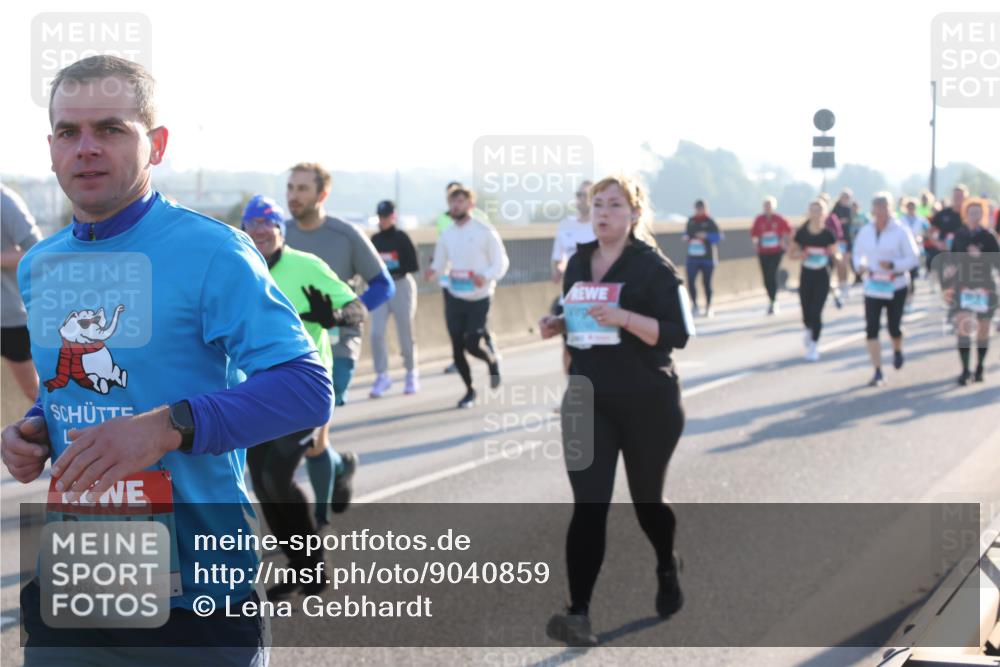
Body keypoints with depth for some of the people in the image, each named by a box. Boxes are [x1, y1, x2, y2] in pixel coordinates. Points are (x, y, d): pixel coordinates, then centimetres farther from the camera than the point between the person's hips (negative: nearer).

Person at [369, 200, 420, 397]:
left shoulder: (401, 238, -5)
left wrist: (396, 267, -23)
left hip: (401, 286, -4)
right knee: (376, 333, -8)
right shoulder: (375, 240, 9)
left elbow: (413, 266, -10)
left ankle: (412, 374, 21)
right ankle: (382, 377, 0)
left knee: (405, 334, 3)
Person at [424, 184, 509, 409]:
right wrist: (433, 271, -12)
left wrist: (486, 277, -25)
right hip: (454, 298, 4)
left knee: (473, 343, -11)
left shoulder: (485, 231, -8)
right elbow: (440, 263, 13)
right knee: (457, 348, 3)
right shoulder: (446, 235, 6)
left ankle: (492, 358, 24)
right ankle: (469, 390, 23)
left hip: (480, 299, -4)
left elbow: (501, 262, -6)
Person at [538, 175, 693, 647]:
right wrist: (557, 325, -1)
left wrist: (624, 318, -29)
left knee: (646, 500, 14)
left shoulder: (653, 267, -10)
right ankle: (578, 615, -16)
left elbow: (678, 333, -17)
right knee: (588, 506, -10)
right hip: (587, 400, 3)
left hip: (648, 404, -3)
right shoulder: (578, 263, 7)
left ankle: (667, 568, 46)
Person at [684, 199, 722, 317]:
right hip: (692, 257, 3)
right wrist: (686, 237, 0)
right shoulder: (691, 221, 8)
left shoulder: (709, 222, -5)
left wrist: (706, 236, -22)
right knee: (690, 281, -10)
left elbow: (718, 236, -8)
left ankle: (708, 307, 17)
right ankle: (694, 304, 6)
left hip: (707, 258, -3)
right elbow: (687, 232, 22)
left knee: (706, 283, 4)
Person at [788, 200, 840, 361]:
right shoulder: (802, 233, -5)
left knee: (816, 312, -10)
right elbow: (791, 253, 5)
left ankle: (814, 346, 3)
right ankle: (809, 330, 43)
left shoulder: (828, 234, -7)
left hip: (822, 277, -1)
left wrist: (834, 256, -23)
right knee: (807, 312, 8)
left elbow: (837, 256, 0)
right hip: (806, 276, 2)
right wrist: (800, 255, -16)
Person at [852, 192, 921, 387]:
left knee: (894, 327, 4)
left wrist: (893, 265, -25)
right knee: (871, 329, -8)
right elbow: (858, 252, 17)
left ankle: (897, 351, 41)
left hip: (896, 287, -3)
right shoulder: (865, 231, 2)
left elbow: (914, 258, -10)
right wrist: (859, 265, -6)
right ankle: (878, 372, -4)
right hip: (872, 287, 3)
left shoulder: (901, 231, -10)